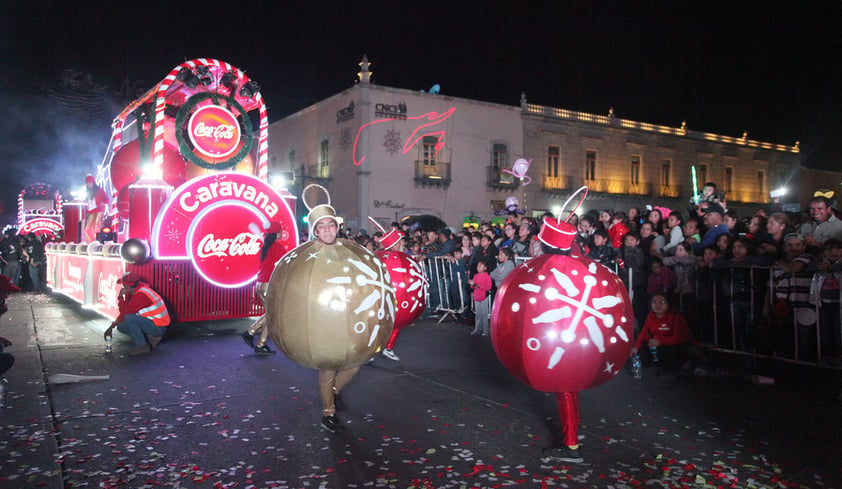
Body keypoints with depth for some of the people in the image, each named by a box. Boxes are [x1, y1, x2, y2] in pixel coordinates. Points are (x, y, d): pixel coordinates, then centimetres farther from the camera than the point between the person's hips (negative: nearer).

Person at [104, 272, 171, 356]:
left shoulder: (141, 294, -21)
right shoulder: (136, 292, 9)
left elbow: (125, 312, -20)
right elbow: (125, 312, 14)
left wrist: (120, 297, -10)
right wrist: (112, 326, 11)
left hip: (158, 327, -10)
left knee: (129, 318, -27)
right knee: (121, 326, 11)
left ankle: (142, 346, -12)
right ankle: (150, 338, 8)